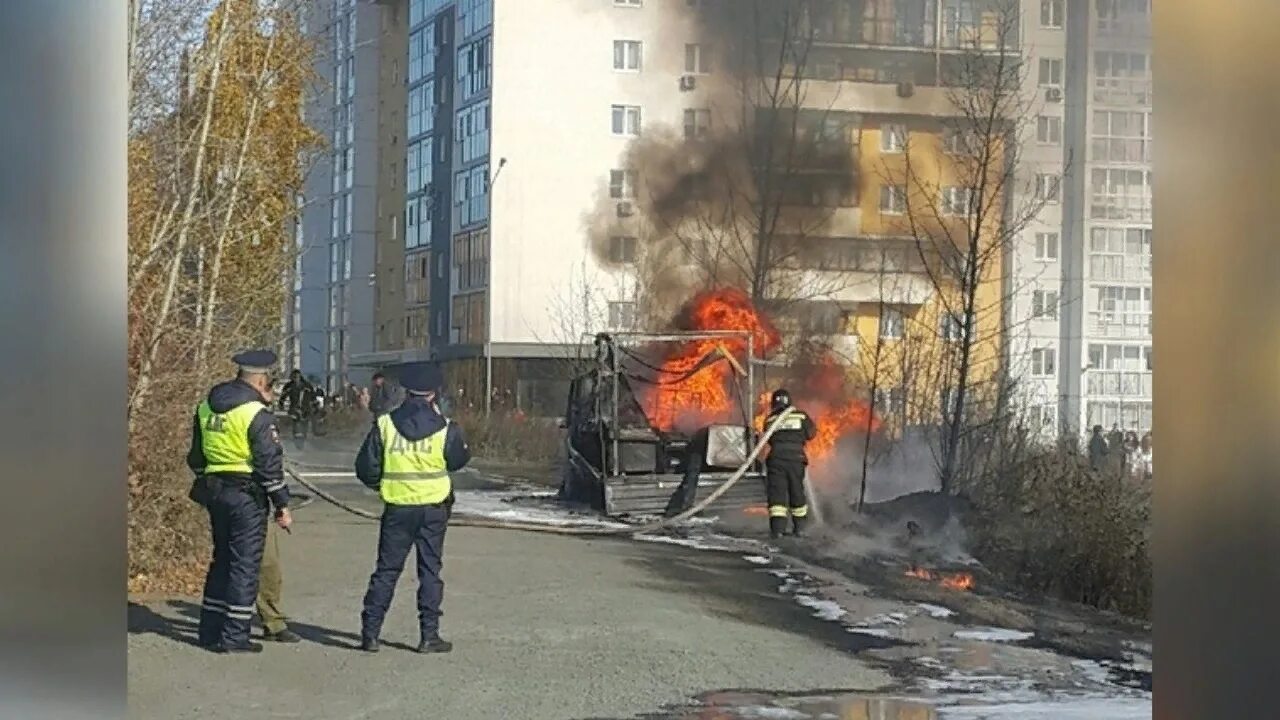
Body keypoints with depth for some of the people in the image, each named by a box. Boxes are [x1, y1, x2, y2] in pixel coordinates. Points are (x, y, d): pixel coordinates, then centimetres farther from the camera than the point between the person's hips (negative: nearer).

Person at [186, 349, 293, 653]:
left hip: (215, 492, 7)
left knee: (222, 559, 18)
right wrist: (282, 505, -8)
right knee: (245, 564, -1)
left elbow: (196, 457, 17)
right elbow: (270, 465, -14)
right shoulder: (258, 415, -13)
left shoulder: (205, 408, 10)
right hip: (247, 495, -7)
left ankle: (210, 629, 21)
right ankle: (234, 636, -1)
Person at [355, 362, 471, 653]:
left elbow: (366, 468, -2)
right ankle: (429, 635, 7)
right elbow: (460, 460, 10)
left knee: (386, 570, 8)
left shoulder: (384, 425, -5)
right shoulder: (444, 429, -7)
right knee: (430, 570, 7)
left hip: (397, 508, 1)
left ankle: (370, 633, 7)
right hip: (434, 508, -1)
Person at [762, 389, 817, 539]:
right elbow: (811, 433, 15)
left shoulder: (769, 420, 6)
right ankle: (800, 526, 27)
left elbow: (770, 440, 13)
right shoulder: (801, 417, 6)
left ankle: (777, 527, -16)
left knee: (776, 493, -1)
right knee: (797, 492, 17)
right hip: (796, 459, 1)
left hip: (776, 459, -1)